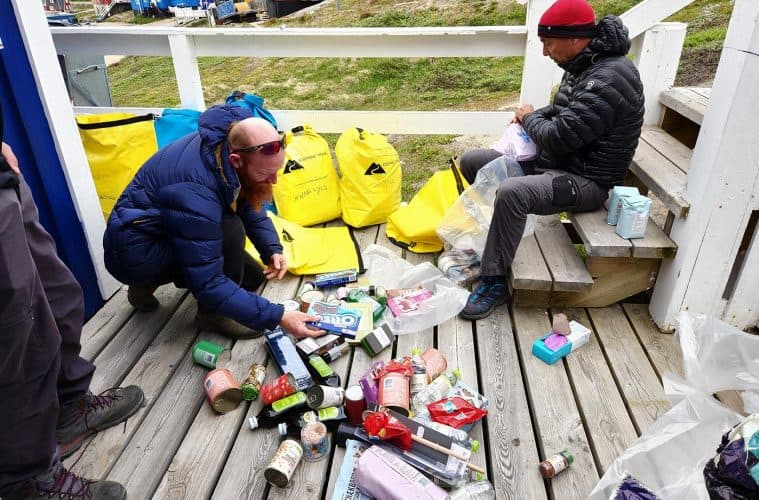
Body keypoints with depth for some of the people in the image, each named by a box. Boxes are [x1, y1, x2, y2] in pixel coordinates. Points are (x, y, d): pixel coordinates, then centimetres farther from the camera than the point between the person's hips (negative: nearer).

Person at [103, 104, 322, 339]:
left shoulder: (230, 141, -15)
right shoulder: (195, 191, -38)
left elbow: (249, 207, 0)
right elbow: (207, 284, -34)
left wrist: (273, 249, -16)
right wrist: (278, 317, -36)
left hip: (168, 231, 8)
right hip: (136, 250, -8)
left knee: (253, 277, 5)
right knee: (230, 230, -30)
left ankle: (150, 282, 14)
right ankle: (212, 313, -7)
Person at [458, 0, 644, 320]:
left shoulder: (608, 80, -24)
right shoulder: (583, 66, 7)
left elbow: (558, 138, -28)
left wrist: (530, 118, -7)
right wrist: (532, 117, 4)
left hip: (585, 180, -10)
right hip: (552, 161, 10)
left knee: (511, 193, -38)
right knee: (471, 161, 5)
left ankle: (494, 283, -21)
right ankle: (479, 239, 17)